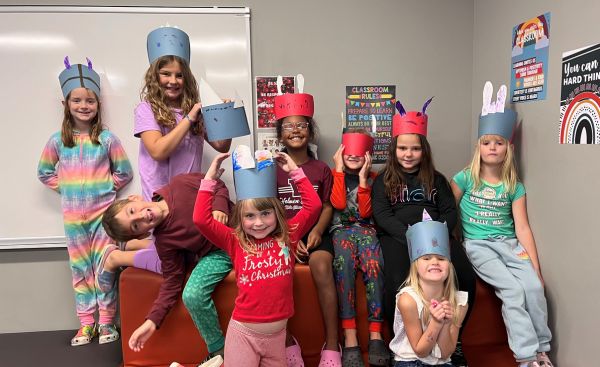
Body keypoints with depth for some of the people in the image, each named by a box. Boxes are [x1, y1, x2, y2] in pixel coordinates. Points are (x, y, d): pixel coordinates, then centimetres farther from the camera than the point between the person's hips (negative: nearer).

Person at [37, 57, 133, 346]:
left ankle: (106, 322, 12)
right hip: (73, 215, 2)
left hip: (103, 212, -2)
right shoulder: (58, 140, 3)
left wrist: (106, 187, -4)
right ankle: (86, 323, 20)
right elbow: (44, 173, 14)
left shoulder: (107, 138, -2)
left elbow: (124, 172, 4)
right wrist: (65, 188, 3)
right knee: (80, 268, 9)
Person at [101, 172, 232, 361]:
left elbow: (218, 186, -1)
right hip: (217, 253, -1)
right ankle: (218, 352, -2)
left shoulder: (180, 184, -12)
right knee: (192, 296, -26)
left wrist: (219, 208, -20)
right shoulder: (164, 241, -13)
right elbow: (172, 283, -9)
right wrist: (152, 321, -19)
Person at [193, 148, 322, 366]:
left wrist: (295, 172, -5)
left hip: (278, 333, 2)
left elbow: (313, 206, -4)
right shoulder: (235, 242, -4)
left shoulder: (287, 236, 0)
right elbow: (201, 219, -14)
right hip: (243, 332, -2)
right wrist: (210, 179, -12)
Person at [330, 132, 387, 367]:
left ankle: (376, 334, -31)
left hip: (366, 228, 1)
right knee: (344, 263, -34)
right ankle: (349, 336, -36)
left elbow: (365, 212, 0)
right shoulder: (335, 174, 13)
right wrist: (340, 170, -3)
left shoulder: (373, 177, 13)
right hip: (341, 228, -1)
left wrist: (363, 178, -5)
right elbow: (338, 203, -7)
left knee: (374, 264, -32)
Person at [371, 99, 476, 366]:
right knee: (398, 282, -34)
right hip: (397, 236, -2)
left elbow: (450, 212, 13)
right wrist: (410, 234, -15)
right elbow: (381, 215, 1)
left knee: (464, 278, -26)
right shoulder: (383, 180, 14)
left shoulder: (436, 179, 22)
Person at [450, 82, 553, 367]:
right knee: (512, 290, -23)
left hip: (509, 244, 3)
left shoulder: (514, 187, 7)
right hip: (477, 245, -3)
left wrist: (536, 268, -1)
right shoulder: (465, 179, 0)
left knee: (534, 286, -20)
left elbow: (522, 228, 3)